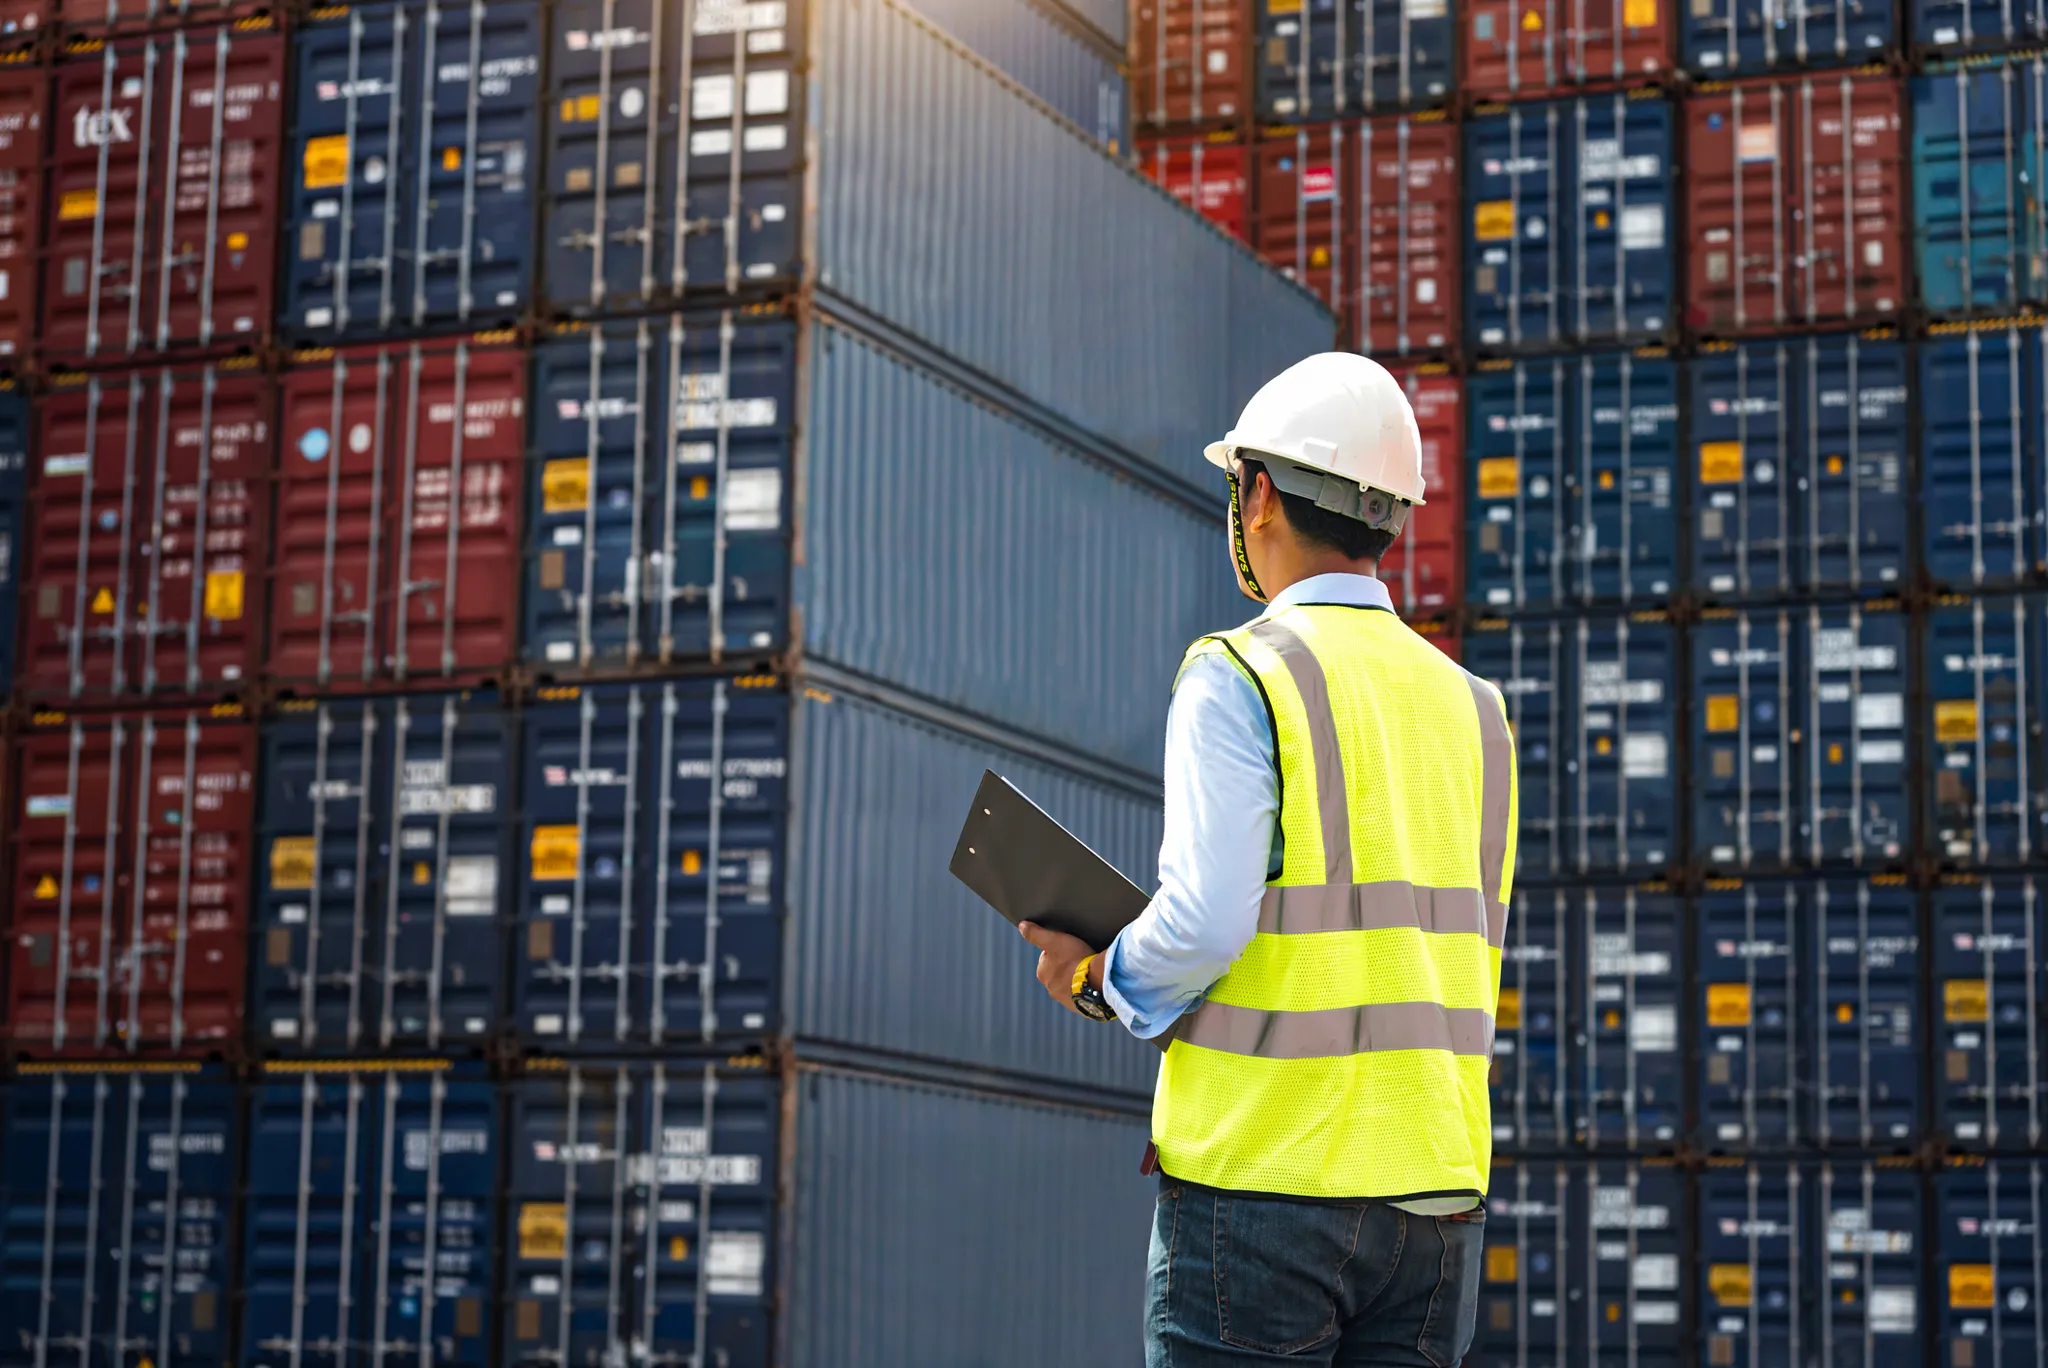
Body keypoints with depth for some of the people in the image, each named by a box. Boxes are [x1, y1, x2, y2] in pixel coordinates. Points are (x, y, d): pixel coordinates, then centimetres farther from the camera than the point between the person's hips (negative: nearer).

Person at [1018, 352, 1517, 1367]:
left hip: (1263, 1179, -6)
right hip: (1437, 1189, 6)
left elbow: (1204, 924, -17)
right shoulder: (1468, 704, 12)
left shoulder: (1240, 678, -7)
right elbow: (1468, 955, 14)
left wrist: (1093, 979, 3)